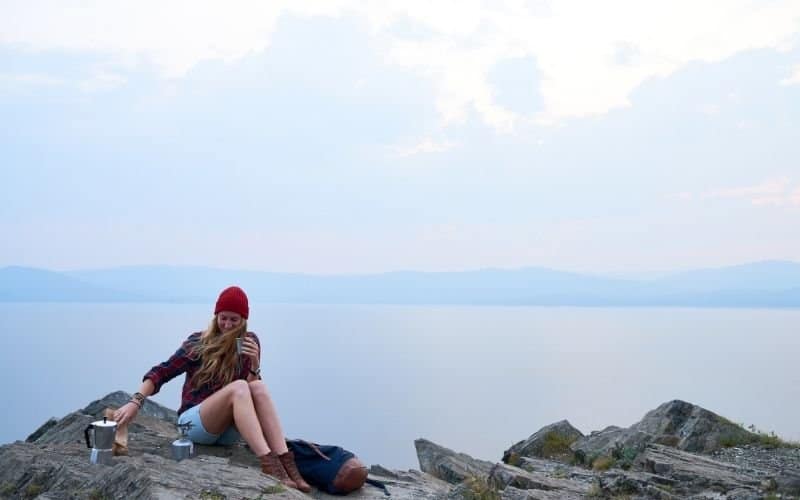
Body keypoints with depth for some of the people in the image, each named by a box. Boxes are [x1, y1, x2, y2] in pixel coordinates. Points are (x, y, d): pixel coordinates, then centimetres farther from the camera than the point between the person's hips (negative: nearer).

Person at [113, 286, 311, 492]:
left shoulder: (249, 342, 3)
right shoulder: (199, 342, -6)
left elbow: (252, 384, -1)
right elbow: (162, 372, -10)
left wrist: (254, 363, -19)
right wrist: (135, 402, -24)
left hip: (227, 431, 3)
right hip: (194, 423, -3)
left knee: (258, 388, -26)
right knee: (238, 387, -31)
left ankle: (285, 461, -39)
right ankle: (268, 463, -45)